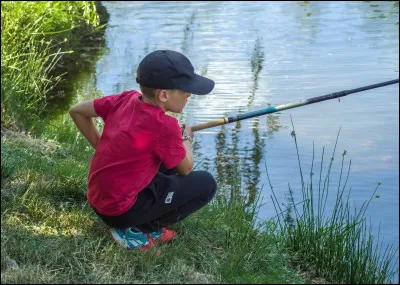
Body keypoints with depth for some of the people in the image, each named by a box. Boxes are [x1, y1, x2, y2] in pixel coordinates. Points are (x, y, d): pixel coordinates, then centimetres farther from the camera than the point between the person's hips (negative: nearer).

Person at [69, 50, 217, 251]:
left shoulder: (126, 99, -2)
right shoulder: (165, 127, -21)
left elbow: (77, 111, 8)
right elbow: (186, 169, -5)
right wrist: (186, 138, 13)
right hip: (120, 210, -8)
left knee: (167, 162, 24)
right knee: (206, 184, -2)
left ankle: (146, 225, 15)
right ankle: (137, 231, -1)